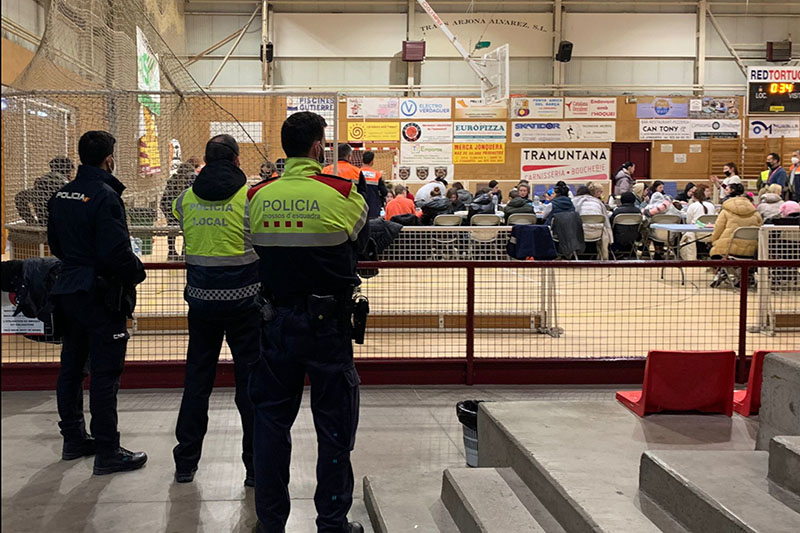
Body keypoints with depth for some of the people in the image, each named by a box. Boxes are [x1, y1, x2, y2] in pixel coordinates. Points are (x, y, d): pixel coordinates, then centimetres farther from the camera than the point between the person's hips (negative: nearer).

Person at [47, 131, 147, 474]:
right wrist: (137, 272, -7)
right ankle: (107, 452, 2)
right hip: (101, 295, -8)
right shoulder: (105, 196, -18)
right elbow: (116, 252, -23)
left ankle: (73, 439, 29)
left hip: (68, 291, 9)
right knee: (105, 373, -3)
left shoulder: (60, 196, 7)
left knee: (71, 366, 17)